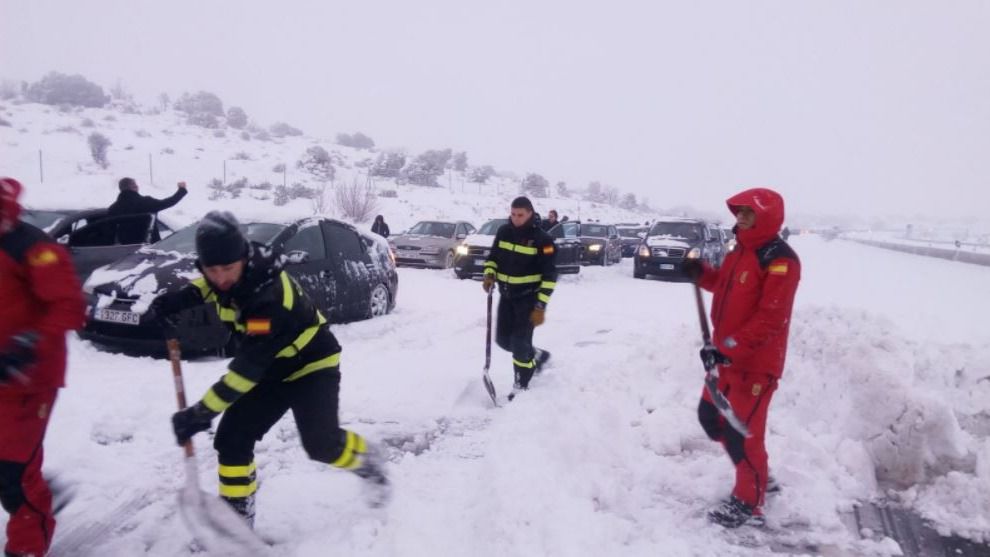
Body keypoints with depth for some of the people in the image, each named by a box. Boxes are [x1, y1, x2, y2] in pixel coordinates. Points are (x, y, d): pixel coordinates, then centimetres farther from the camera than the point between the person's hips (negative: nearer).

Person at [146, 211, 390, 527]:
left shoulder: (269, 296, -38)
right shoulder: (236, 270, -14)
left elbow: (247, 369, -36)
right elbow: (212, 285, 14)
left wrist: (202, 413, -35)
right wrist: (179, 298, -6)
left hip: (311, 363, -7)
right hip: (270, 367, 7)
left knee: (322, 444, -18)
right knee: (231, 438, -4)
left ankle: (368, 462, 15)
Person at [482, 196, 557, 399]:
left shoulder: (542, 239, -15)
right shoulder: (504, 232, 0)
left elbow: (550, 275, -15)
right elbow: (493, 256, 14)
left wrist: (541, 306, -20)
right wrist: (489, 275, -8)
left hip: (528, 297, -6)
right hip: (506, 295, 6)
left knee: (520, 342, -6)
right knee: (503, 339, 11)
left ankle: (521, 385, 12)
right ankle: (536, 356, 35)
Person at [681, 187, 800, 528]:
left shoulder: (779, 260, -19)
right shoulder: (740, 250, 10)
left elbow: (771, 319, -24)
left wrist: (729, 348, -25)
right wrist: (702, 275, 5)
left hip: (756, 363, -10)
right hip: (727, 356, 10)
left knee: (742, 432, -2)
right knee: (711, 416, 17)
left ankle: (749, 502, 19)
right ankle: (758, 475, 37)